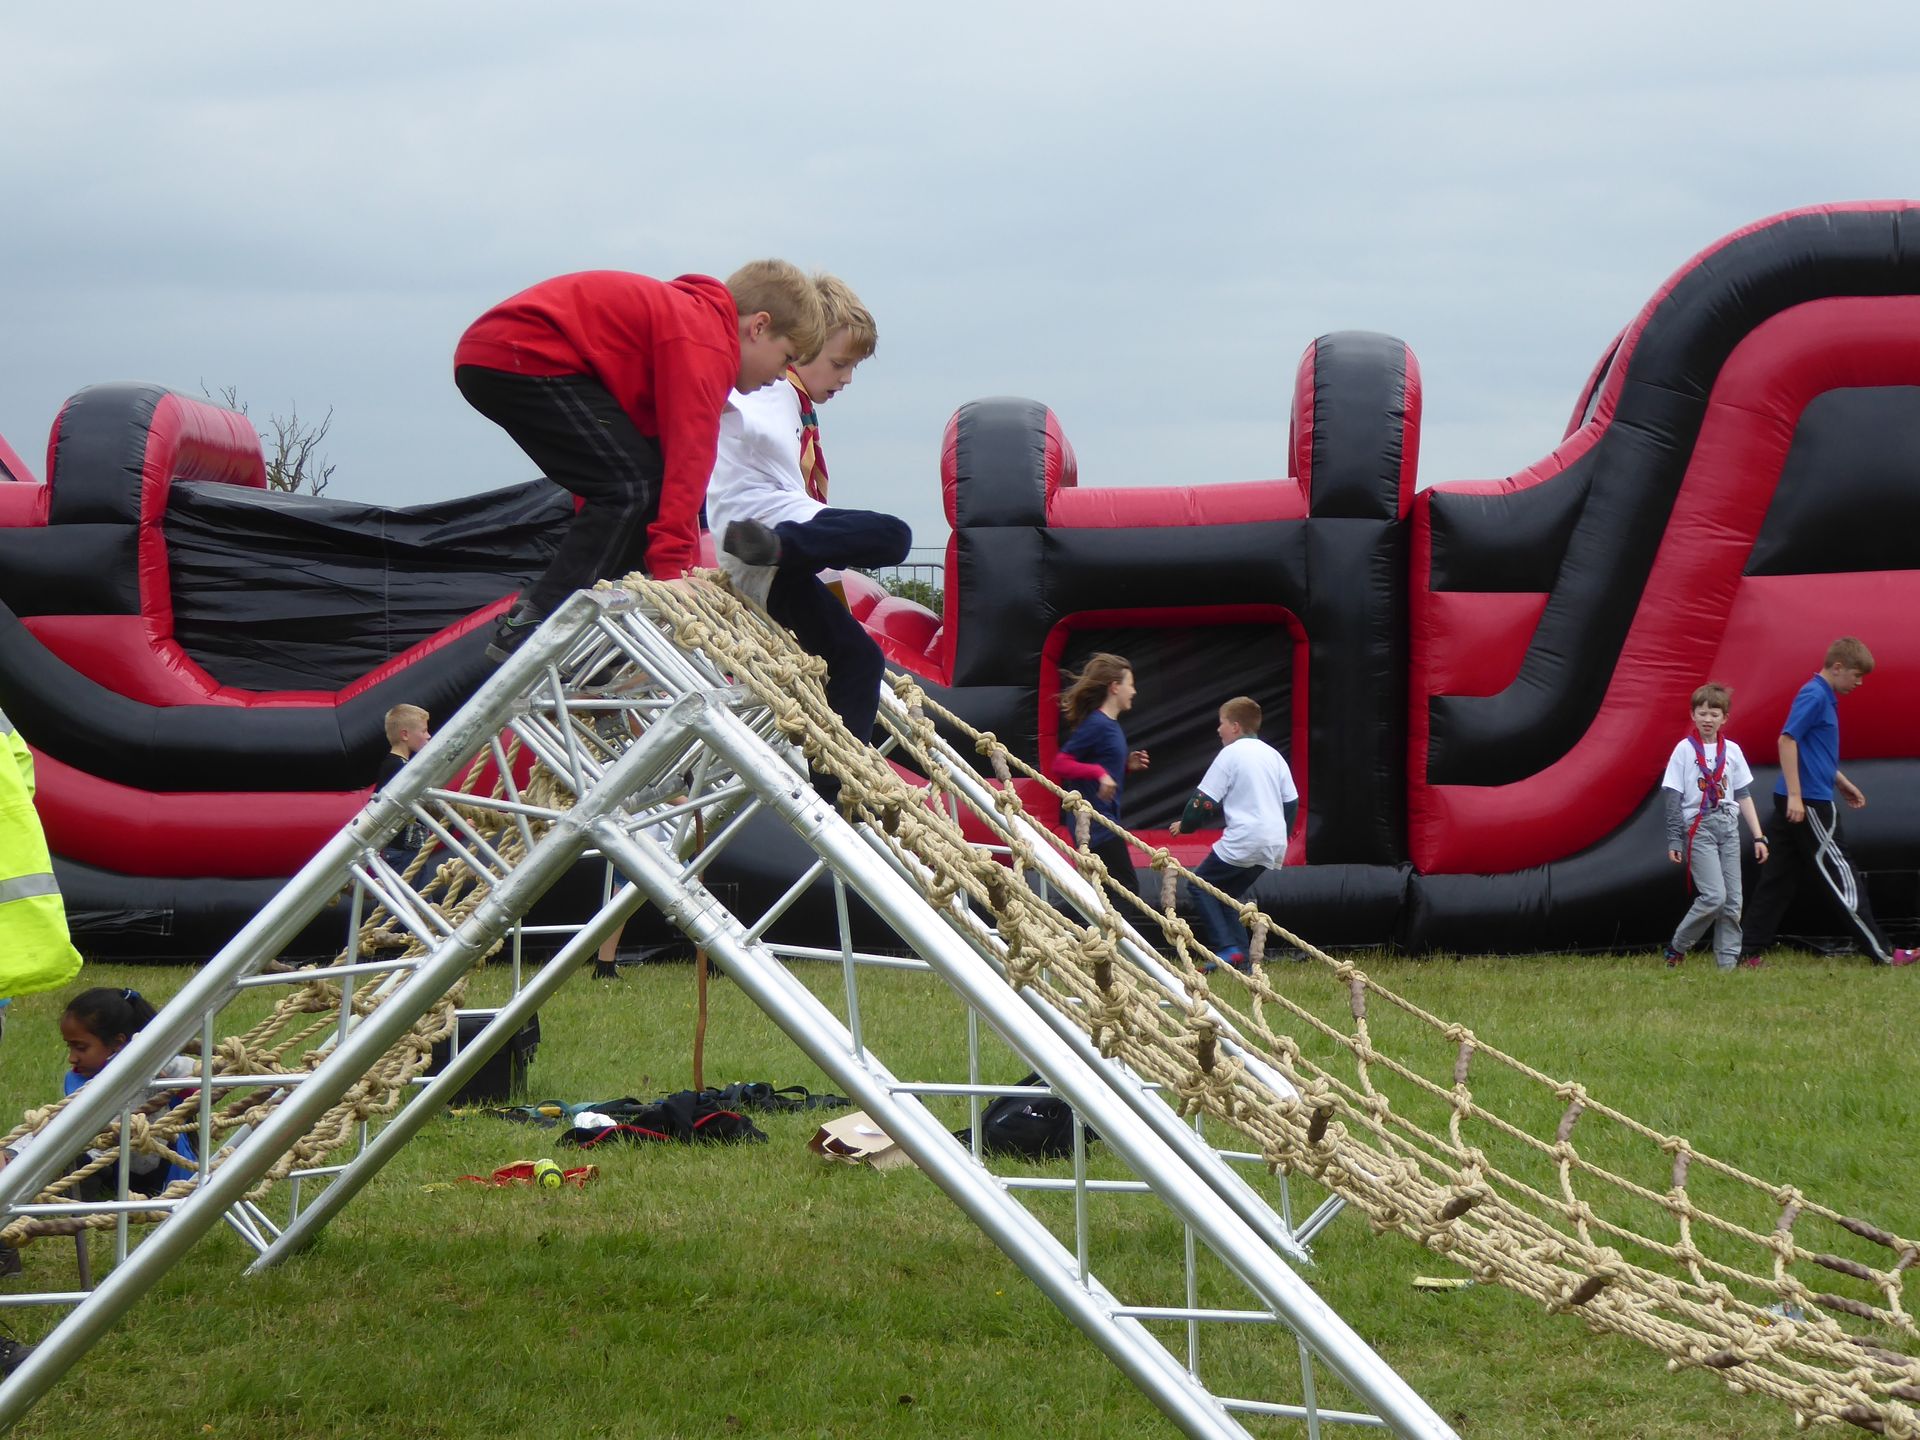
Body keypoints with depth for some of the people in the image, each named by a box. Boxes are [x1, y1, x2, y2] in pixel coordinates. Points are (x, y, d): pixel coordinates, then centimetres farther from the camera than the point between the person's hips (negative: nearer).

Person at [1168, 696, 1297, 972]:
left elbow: (1205, 800, -6)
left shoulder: (1231, 754, -4)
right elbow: (1291, 802, 19)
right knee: (1227, 893, 18)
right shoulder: (1273, 755, 16)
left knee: (1202, 884, 5)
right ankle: (1240, 957, 4)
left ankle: (1227, 949, -11)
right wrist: (1282, 838, 29)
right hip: (1274, 845, 7)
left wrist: (1184, 824, 10)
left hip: (1243, 841, -7)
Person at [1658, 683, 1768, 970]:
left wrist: (1759, 836, 8)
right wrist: (1674, 841, -5)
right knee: (1714, 896, -15)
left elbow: (1744, 796, 13)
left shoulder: (1732, 751, 10)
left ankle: (1728, 961, 6)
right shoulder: (1685, 750, -1)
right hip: (1698, 827, -5)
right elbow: (1674, 798, -1)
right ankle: (1676, 948, 1)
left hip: (1728, 826, 5)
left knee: (1733, 901, 0)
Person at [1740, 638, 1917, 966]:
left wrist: (1842, 783, 32)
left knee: (1780, 878, 9)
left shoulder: (1825, 698, 18)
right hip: (1807, 803, -10)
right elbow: (1787, 740, -21)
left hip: (1801, 803, 10)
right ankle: (1882, 953, -1)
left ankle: (1750, 953, 8)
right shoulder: (1814, 696, -13)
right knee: (1841, 877, -5)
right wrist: (1794, 796, -24)